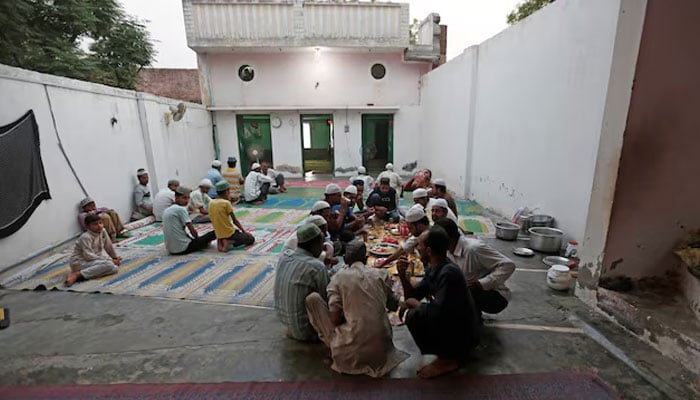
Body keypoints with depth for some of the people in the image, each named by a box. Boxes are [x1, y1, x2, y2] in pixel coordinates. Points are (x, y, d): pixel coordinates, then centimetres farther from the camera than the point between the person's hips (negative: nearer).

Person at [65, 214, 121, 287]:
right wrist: (107, 259, -23)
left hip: (94, 260, 8)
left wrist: (115, 257, 18)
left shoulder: (103, 232, -1)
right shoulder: (85, 237, -20)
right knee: (108, 265, -31)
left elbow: (109, 246, 12)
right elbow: (88, 256, -25)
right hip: (80, 262, -7)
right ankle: (77, 274, -25)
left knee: (115, 268, -12)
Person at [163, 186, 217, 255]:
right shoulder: (181, 209, -11)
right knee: (213, 233, -1)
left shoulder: (166, 211, 14)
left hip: (170, 249, 8)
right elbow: (192, 230, -10)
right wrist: (198, 238, 10)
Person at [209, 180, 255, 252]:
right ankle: (230, 242, -10)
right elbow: (235, 221, -9)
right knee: (251, 239, 11)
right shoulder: (226, 203, -16)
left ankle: (221, 242, 7)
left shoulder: (211, 203, 4)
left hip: (219, 235, 8)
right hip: (229, 233, -8)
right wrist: (244, 231, 2)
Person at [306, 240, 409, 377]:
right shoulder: (382, 275, 2)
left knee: (312, 298, 5)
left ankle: (334, 347, 14)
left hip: (350, 356, -4)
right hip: (381, 351, 4)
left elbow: (335, 319, -10)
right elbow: (393, 306, 16)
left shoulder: (338, 277, -4)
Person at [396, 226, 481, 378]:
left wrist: (414, 303, -15)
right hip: (450, 323, 9)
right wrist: (402, 275, -12)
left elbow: (436, 312, -33)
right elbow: (412, 296, 5)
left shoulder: (449, 273, -29)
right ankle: (449, 351, 12)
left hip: (464, 335, -9)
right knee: (404, 310, 6)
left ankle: (448, 359, -1)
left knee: (413, 316, -24)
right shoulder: (433, 269, -2)